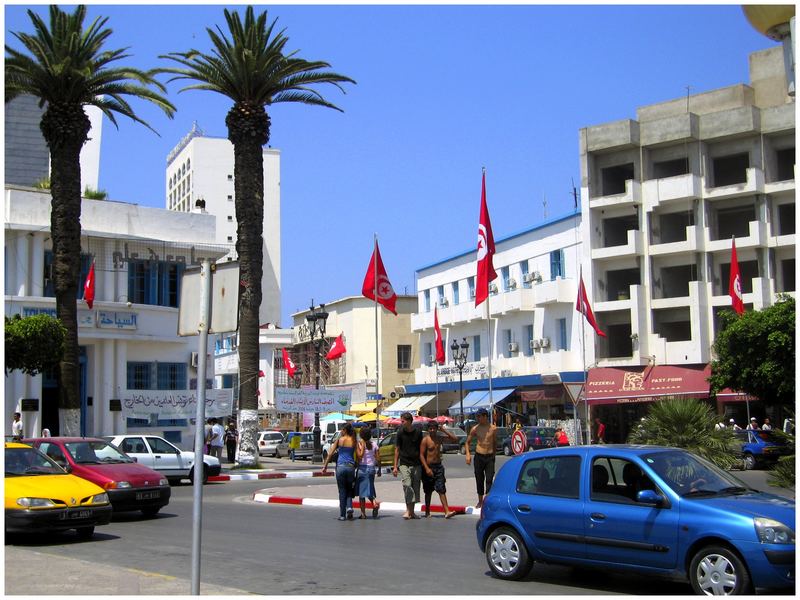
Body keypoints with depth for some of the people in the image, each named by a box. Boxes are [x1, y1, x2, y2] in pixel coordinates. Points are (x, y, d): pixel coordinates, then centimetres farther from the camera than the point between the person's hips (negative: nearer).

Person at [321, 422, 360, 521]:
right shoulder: (354, 441, 3)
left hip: (340, 466, -1)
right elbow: (358, 456, -1)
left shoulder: (340, 440, 1)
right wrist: (356, 464, 16)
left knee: (342, 491, 6)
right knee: (349, 490, 16)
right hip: (351, 467, 1)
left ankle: (342, 515, 6)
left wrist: (325, 466, 6)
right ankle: (349, 507, -8)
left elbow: (330, 454, 0)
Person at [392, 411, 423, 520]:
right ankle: (408, 510, -11)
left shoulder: (418, 433, 2)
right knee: (407, 485, -15)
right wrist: (395, 466, 3)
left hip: (416, 464, 2)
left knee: (415, 487, 4)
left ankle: (412, 512, 14)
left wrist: (423, 464, 9)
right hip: (404, 464, -1)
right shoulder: (400, 432, 1)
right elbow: (397, 449, 6)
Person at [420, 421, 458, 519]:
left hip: (438, 466, 3)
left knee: (442, 490, -5)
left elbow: (455, 439, 8)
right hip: (428, 467, -3)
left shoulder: (440, 437, 7)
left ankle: (447, 512, -12)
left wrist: (444, 431, -2)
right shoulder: (425, 440, -7)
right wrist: (427, 468, -19)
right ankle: (427, 512, 21)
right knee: (428, 492, 8)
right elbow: (421, 455, -10)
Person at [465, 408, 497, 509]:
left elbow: (495, 442, 12)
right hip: (479, 456, 1)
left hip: (490, 456, -1)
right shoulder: (475, 429, -1)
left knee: (489, 479, -10)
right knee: (479, 479, 8)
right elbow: (467, 442, 6)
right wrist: (467, 454, -8)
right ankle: (480, 501, 22)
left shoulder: (493, 428, -1)